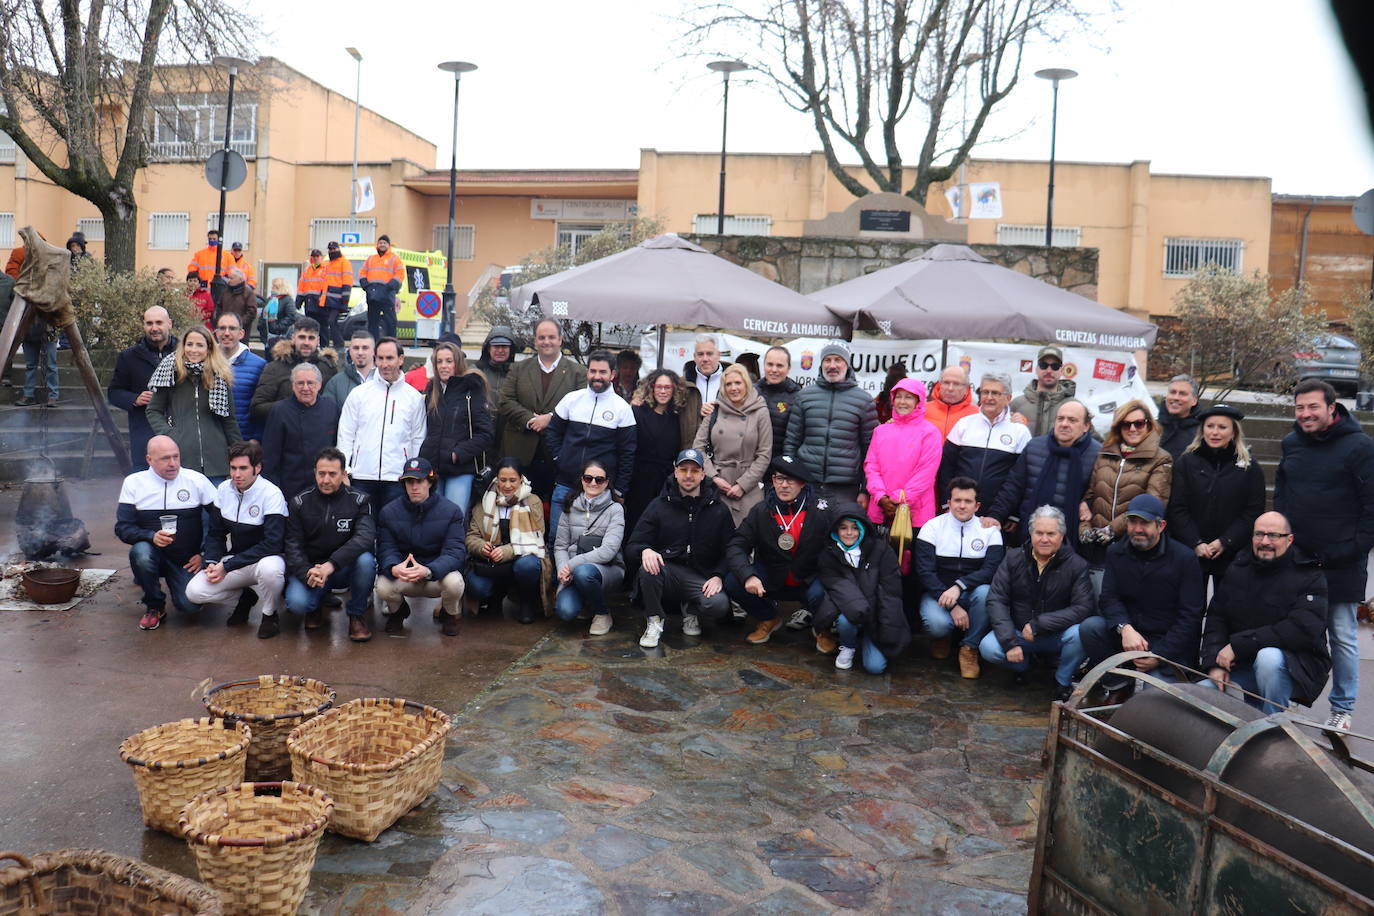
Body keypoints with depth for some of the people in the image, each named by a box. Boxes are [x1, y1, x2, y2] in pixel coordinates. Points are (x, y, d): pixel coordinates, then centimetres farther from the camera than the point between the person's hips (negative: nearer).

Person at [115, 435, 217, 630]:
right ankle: (154, 607, -8)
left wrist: (204, 554, -5)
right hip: (153, 553, 0)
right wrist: (151, 536, -25)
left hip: (186, 560, 0)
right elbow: (122, 527, -6)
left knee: (190, 605, -21)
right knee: (140, 553, -35)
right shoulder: (134, 483, -3)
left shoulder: (196, 480, -5)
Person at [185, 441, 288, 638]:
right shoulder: (223, 490, 0)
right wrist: (211, 563, -12)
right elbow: (215, 533, 8)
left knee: (270, 568, -40)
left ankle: (269, 614, -9)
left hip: (264, 558, -5)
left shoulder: (271, 494, -19)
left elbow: (272, 543, -25)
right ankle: (244, 597, 12)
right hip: (234, 559, 5)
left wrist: (227, 566, -25)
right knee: (194, 592, -16)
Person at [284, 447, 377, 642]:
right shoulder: (300, 502, -1)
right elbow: (293, 546, -5)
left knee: (366, 560, -34)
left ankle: (357, 615, -8)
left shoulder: (358, 500, -7)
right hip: (310, 567, 0)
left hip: (345, 568, 0)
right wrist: (307, 572, -27)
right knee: (296, 602, -29)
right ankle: (315, 605, 11)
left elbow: (365, 537, -24)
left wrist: (331, 564, -38)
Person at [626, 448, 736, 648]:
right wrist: (645, 550, -21)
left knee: (719, 605, -30)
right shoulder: (660, 505, 6)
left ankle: (691, 611, 8)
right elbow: (634, 544, 3)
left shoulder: (718, 510, 8)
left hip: (701, 578, 0)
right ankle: (654, 622, -8)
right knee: (648, 569, -34)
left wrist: (718, 576, -9)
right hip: (667, 570, 0)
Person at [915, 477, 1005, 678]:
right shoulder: (933, 527, -4)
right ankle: (941, 637, 8)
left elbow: (991, 570, -14)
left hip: (971, 594, 1)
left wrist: (959, 586, -31)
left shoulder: (990, 531, -1)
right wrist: (952, 606, -22)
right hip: (937, 593, -1)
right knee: (937, 624, -33)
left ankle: (969, 649, -12)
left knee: (985, 591, -33)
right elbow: (925, 572, -12)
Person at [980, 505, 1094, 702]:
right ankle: (1022, 665, 11)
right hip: (1018, 632, 1)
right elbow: (996, 600, -8)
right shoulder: (1014, 559, -3)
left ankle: (1062, 681, -2)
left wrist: (1038, 624, -24)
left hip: (1056, 636, -1)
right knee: (988, 648, -25)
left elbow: (1083, 607, -18)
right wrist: (1009, 642, -20)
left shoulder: (1076, 565, -9)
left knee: (1078, 634, -33)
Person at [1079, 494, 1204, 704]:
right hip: (1129, 634, 4)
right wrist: (1125, 628, -28)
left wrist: (1159, 655, -17)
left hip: (1169, 644, -4)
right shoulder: (1116, 553, 4)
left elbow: (1190, 616, -10)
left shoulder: (1184, 559, -9)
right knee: (1089, 627, -25)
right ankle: (1118, 687, -5)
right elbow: (1109, 597, -5)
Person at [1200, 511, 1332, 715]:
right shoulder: (1238, 570, 9)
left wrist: (1238, 645, -23)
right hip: (1240, 667, 5)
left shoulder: (1309, 576, -9)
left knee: (1268, 657, -38)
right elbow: (1216, 617, 7)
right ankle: (1254, 706, 13)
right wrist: (1214, 663, -10)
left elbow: (1302, 630, -22)